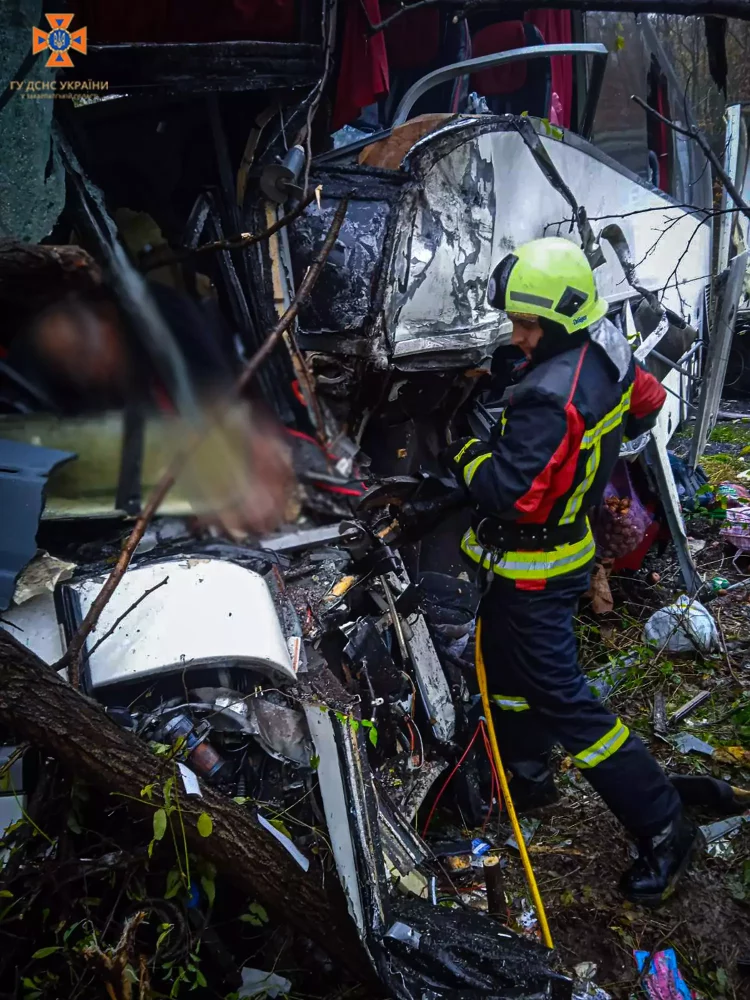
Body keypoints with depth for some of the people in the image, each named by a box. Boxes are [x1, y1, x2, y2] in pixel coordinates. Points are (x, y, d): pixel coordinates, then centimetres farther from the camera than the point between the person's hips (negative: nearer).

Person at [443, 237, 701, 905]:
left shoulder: (549, 396, -30)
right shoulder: (607, 350, 0)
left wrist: (464, 452, -13)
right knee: (505, 660, 24)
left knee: (564, 699, 0)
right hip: (570, 541, 10)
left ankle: (664, 827, 14)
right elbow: (649, 402, 18)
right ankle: (527, 776, 43)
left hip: (536, 569, -10)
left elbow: (506, 491, -32)